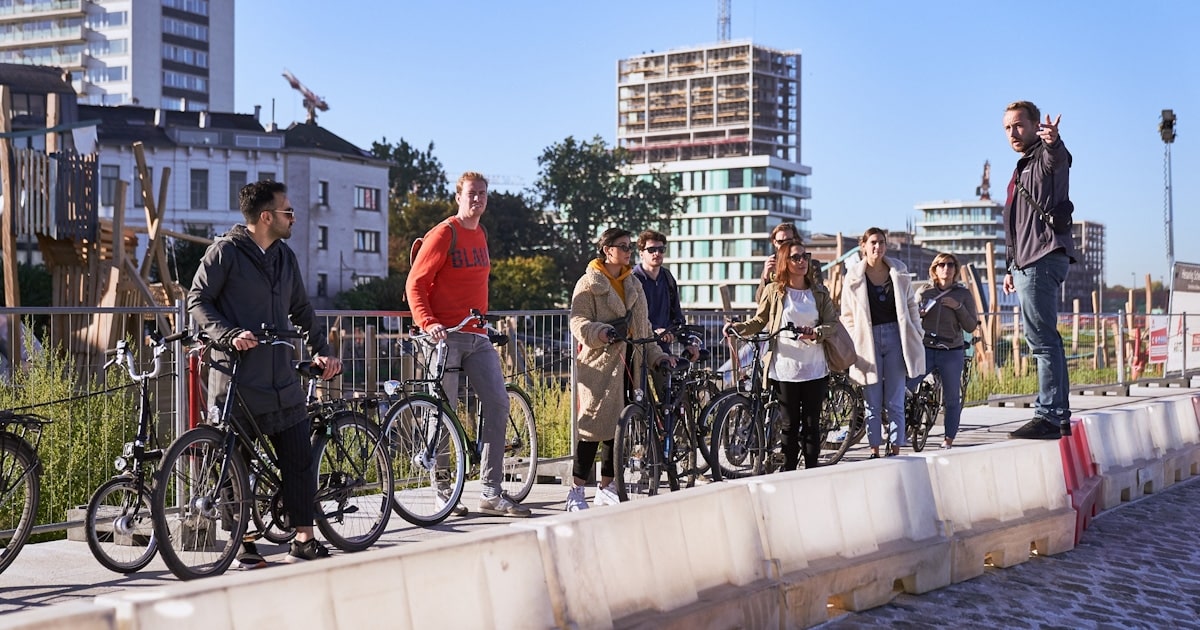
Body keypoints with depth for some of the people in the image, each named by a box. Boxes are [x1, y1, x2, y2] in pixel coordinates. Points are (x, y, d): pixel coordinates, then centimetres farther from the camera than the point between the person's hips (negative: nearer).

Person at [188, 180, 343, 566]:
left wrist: (321, 351, 18)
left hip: (281, 379, 6)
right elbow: (197, 301, -6)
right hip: (237, 378, -5)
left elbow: (301, 309, 26)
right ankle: (245, 544, 13)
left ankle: (304, 541, 9)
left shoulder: (285, 257, 15)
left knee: (300, 457, 1)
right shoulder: (225, 252, -4)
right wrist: (230, 335, -19)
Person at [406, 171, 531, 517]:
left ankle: (492, 492, 3)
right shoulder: (443, 234, -5)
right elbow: (415, 283, -9)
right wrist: (427, 322, -22)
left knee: (498, 404, -2)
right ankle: (443, 489, 10)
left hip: (477, 336, 7)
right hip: (445, 336, -7)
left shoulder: (480, 235, 17)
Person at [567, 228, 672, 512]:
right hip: (599, 363, -6)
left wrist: (656, 354, 14)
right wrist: (602, 332, -29)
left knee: (617, 425, 7)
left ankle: (606, 488, 17)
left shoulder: (634, 284, 20)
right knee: (594, 424, -10)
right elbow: (578, 323, -11)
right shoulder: (589, 283, -1)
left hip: (627, 364, 6)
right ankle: (576, 491, -4)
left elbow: (643, 325, 24)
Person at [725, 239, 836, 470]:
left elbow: (834, 324, 6)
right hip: (785, 369, -1)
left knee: (812, 425, 3)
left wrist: (816, 333, -14)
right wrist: (736, 327, -9)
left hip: (815, 370, 1)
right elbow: (759, 321, 8)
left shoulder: (819, 292, 8)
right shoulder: (774, 291, 4)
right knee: (790, 425, 2)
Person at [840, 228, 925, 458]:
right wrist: (855, 342, -4)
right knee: (872, 402, 3)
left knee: (895, 402, 2)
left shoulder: (898, 271, 6)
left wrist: (916, 334, 7)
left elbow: (911, 304, 13)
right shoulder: (854, 276, 1)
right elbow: (847, 315, 4)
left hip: (895, 336, 1)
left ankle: (896, 449, 8)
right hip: (868, 340, -1)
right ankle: (874, 451, 11)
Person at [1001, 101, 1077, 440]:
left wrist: (1053, 141, -55)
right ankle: (1059, 418, 13)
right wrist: (1012, 268, 27)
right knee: (1045, 340, 10)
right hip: (1027, 263, 10)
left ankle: (1048, 416, -16)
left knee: (1042, 340, -14)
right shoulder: (1022, 168, 27)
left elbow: (1058, 157, -32)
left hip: (1043, 260, -10)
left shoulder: (1048, 158, -3)